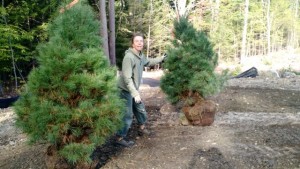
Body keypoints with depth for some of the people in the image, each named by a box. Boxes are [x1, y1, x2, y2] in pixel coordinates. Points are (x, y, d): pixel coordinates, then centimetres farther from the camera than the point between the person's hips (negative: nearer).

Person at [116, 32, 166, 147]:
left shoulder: (140, 56, 5)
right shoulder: (129, 57, -24)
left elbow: (148, 62, 29)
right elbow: (127, 78, -28)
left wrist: (162, 58, 31)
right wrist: (135, 93, -32)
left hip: (134, 90, 9)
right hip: (126, 90, -9)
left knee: (141, 110, 22)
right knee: (127, 115, -4)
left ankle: (141, 129, 44)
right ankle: (120, 138, 10)